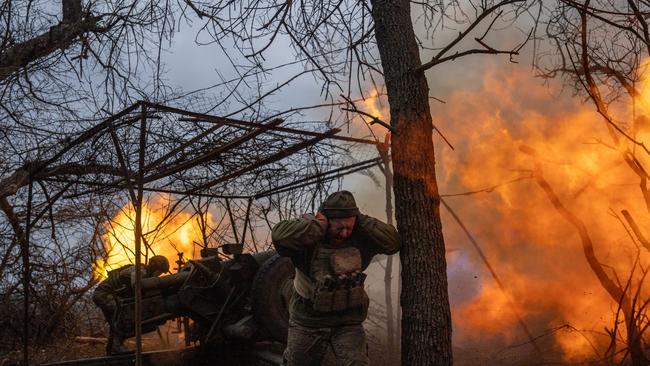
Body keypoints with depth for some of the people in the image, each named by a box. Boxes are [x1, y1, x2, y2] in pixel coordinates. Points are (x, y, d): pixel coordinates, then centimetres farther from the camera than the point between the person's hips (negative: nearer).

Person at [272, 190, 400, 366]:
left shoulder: (359, 239, -6)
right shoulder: (308, 235, -19)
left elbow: (392, 241, -12)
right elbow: (280, 236, -38)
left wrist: (361, 221, -19)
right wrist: (320, 224, -30)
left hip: (348, 323, 2)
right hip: (308, 322, -1)